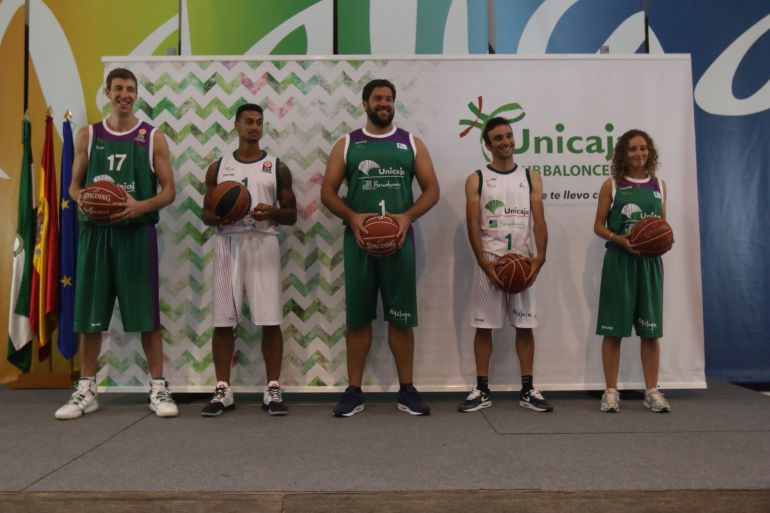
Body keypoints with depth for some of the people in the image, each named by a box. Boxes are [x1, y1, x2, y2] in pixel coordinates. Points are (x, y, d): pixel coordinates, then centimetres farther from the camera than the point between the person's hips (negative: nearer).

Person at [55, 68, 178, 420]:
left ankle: (158, 388, 9)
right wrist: (82, 201, -10)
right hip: (95, 231, 2)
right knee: (89, 315, 6)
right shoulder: (87, 135, 10)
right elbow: (75, 184, 14)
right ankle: (86, 390, 18)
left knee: (147, 315, -1)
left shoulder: (153, 138, 3)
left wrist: (141, 206, -18)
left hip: (137, 232, -2)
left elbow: (168, 191, 1)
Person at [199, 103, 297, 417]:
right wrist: (220, 216, -11)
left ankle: (273, 389, 7)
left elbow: (291, 214, 7)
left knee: (270, 321, -3)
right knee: (223, 322, 2)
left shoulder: (277, 167, 8)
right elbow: (206, 213, 12)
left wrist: (272, 212, -14)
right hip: (228, 245, 1)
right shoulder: (218, 167, 12)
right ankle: (223, 390, 13)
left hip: (263, 245, -1)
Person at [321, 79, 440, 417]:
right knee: (358, 318, 4)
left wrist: (408, 216, -12)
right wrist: (352, 217, -15)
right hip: (359, 239, 0)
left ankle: (407, 390, 16)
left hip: (399, 239, 0)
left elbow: (431, 190, 6)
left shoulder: (411, 144, 9)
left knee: (402, 318, 4)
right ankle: (354, 391, 14)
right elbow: (328, 192, 4)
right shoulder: (346, 145, 8)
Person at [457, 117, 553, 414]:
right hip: (488, 263, -1)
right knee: (483, 326, 2)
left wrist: (539, 257, -12)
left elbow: (539, 220, 1)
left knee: (525, 326, 5)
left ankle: (527, 390, 15)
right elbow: (473, 225, -4)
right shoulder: (476, 180, 3)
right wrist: (485, 263, -14)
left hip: (523, 262, 2)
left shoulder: (531, 178, 9)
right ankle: (482, 390, 12)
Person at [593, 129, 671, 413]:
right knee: (613, 328, 1)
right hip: (619, 261, -3)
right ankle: (611, 391, 10)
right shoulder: (611, 185, 1)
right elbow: (599, 226, 0)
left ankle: (652, 391, 16)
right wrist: (620, 240, -18)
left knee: (650, 329, 6)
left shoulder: (659, 185, 10)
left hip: (650, 261, 3)